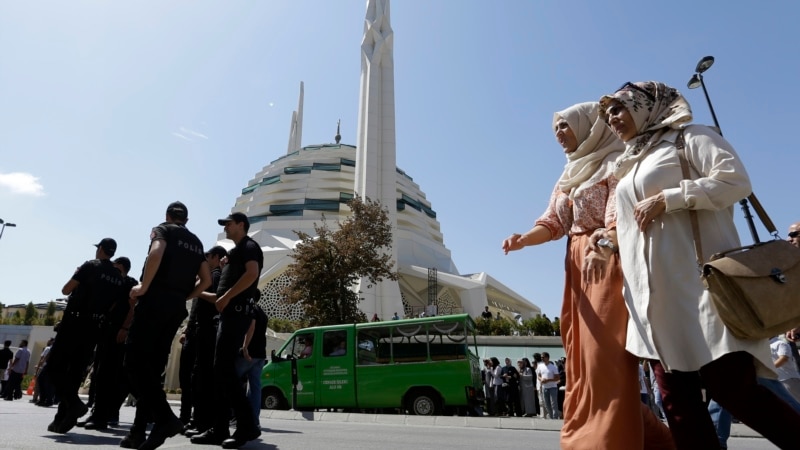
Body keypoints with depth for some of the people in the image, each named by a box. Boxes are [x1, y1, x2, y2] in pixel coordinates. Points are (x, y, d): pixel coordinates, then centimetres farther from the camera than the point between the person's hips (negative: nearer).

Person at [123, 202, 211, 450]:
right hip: (177, 307, 6)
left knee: (135, 360, -7)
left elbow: (156, 253, -18)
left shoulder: (163, 229, 5)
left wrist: (144, 286, -11)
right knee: (154, 365, 8)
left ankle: (164, 417, -19)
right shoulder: (196, 242, 22)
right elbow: (206, 280, 15)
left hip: (156, 299, -6)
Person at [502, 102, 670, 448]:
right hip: (577, 267, 8)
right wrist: (523, 239, -9)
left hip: (608, 262, -8)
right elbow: (552, 223, 12)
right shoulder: (568, 176, 22)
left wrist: (602, 246, -37)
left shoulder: (614, 163, -1)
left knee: (606, 354, -11)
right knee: (582, 355, 9)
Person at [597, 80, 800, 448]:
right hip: (655, 297, 7)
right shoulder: (629, 168, 24)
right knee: (677, 399, 3)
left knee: (731, 387, -10)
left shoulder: (689, 138, 6)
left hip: (699, 283, -6)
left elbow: (735, 180, -9)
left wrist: (665, 199, -12)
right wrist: (616, 237, 12)